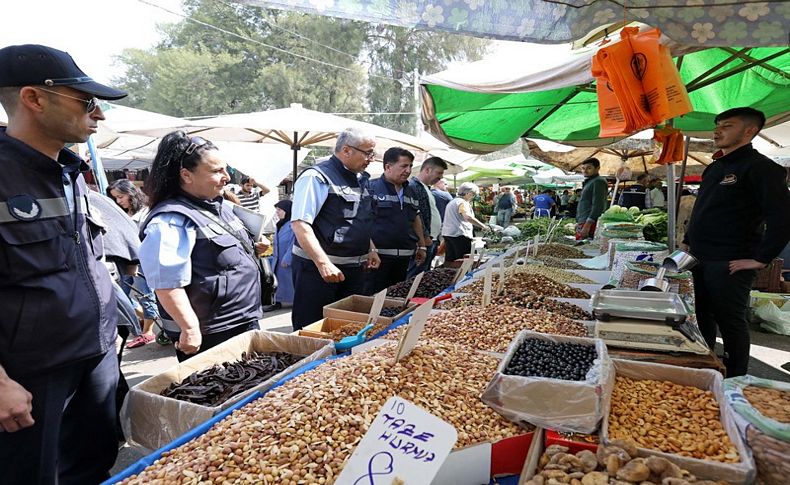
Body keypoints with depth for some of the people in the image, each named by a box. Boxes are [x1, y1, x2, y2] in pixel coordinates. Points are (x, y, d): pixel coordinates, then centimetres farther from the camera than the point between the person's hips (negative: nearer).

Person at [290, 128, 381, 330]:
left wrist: (371, 249, 16)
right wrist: (323, 263, -29)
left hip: (354, 267, 8)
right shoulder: (317, 177, -14)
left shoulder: (362, 179, 12)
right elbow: (299, 223, -23)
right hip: (317, 267, -8)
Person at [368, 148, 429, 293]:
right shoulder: (372, 188, -6)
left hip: (404, 257, 6)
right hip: (378, 255, -6)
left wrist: (422, 246, 21)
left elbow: (416, 219, 24)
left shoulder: (410, 191, 15)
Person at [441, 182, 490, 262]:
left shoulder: (452, 201, 22)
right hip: (459, 234, -9)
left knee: (450, 260, 8)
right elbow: (468, 217, -26)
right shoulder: (462, 203, -10)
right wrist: (483, 226, -25)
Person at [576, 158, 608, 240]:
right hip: (583, 223, 10)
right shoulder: (588, 182, 24)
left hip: (590, 224, -10)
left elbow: (598, 206, -17)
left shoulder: (598, 182, -7)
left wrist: (587, 225, -22)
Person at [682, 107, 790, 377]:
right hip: (700, 259, 9)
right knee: (702, 317, 17)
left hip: (729, 264, -8)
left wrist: (761, 259, -20)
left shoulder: (759, 167, -12)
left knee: (730, 322, 1)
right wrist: (687, 241, 18)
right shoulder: (715, 168, 15)